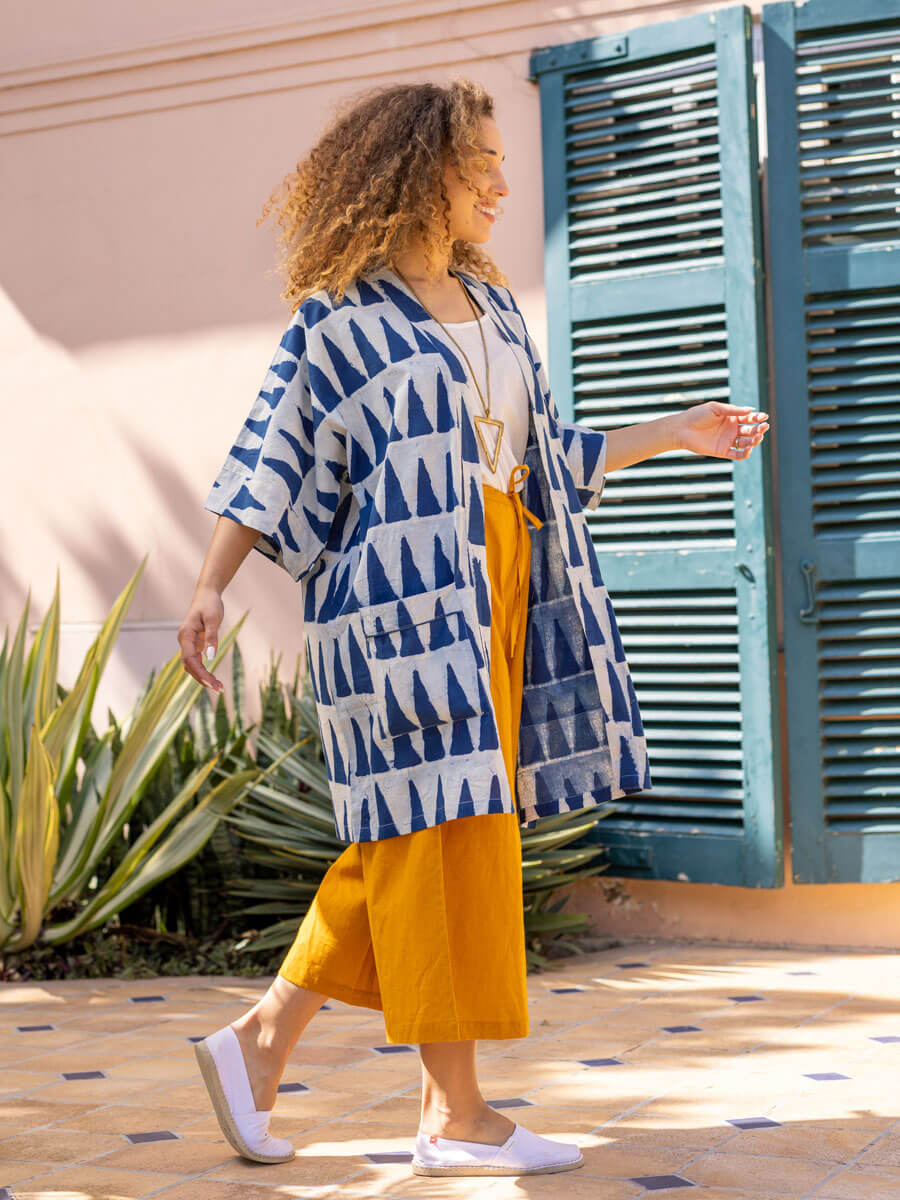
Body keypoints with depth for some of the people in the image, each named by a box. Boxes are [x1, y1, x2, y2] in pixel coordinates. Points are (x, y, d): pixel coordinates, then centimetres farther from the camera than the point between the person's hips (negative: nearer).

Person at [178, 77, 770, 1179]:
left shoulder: (492, 306, 18)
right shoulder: (342, 319, -4)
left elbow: (545, 455, 22)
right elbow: (271, 458, -4)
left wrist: (676, 432, 21)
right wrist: (211, 585, -13)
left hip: (495, 598, 8)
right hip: (404, 601, -8)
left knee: (420, 840, 7)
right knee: (441, 826, -7)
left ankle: (262, 1039, 16)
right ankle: (454, 1113, 1)